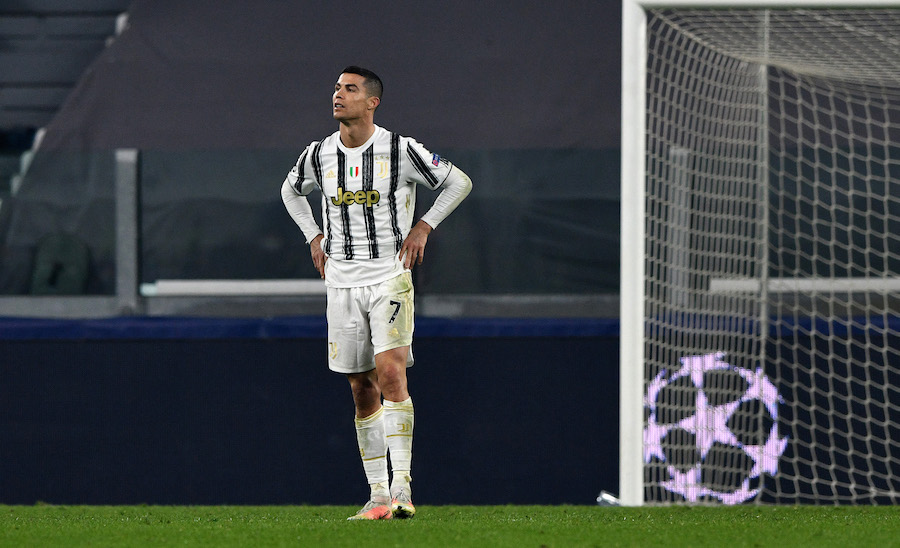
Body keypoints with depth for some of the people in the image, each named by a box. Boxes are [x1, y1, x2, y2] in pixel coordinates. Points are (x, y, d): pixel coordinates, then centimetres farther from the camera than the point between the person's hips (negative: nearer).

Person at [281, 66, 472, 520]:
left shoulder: (400, 150, -6)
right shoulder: (319, 155, 5)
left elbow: (458, 182, 5)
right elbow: (291, 189, 27)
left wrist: (423, 226, -3)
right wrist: (314, 236, 15)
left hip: (390, 277, -4)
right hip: (341, 281, 4)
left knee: (391, 372, -19)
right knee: (362, 389, 4)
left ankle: (401, 486, -20)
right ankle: (377, 492, 9)